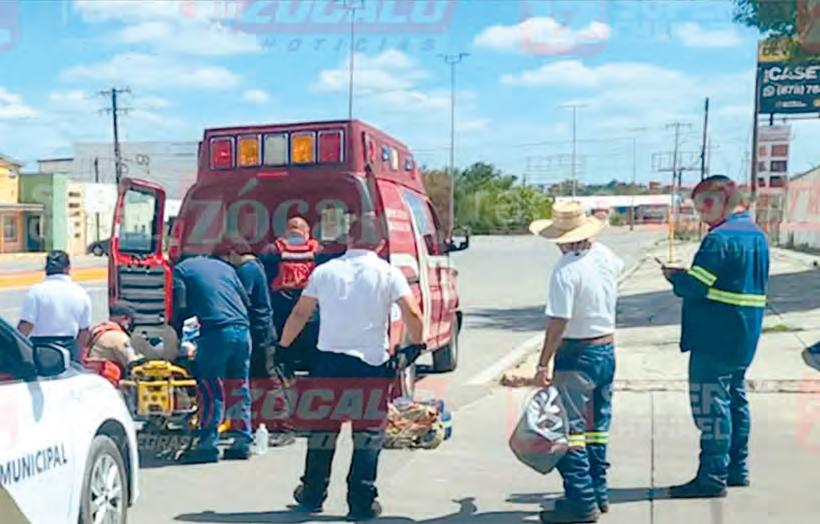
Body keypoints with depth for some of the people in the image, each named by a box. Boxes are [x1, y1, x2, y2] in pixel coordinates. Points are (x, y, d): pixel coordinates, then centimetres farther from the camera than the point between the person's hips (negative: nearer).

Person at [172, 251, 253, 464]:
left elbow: (180, 308, 2)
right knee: (240, 387, 12)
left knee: (210, 389, 1)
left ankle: (208, 445, 2)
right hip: (243, 329, 5)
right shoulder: (224, 266, 26)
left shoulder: (181, 269, 12)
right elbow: (246, 300, 21)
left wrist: (176, 330, 18)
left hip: (216, 331, -5)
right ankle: (242, 442, 16)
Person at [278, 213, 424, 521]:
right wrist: (415, 346, 3)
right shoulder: (388, 273, -3)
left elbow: (299, 314, 6)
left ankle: (312, 494, 28)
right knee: (369, 435, 8)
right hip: (372, 363, -2)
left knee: (323, 429, 16)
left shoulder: (325, 271, 4)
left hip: (328, 360, 3)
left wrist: (282, 348, 16)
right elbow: (413, 315, -12)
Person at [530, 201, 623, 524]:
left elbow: (558, 323, -23)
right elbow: (618, 267, 30)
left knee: (569, 429, -2)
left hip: (577, 355, -9)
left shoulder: (566, 270, -21)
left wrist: (543, 365, -18)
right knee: (597, 425, 17)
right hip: (607, 349, 9)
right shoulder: (604, 255, 3)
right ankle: (598, 493, 26)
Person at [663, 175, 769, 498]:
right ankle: (737, 468, 27)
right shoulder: (757, 235, 12)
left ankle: (712, 477, 2)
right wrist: (687, 275, 10)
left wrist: (674, 276, 0)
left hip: (714, 339, -10)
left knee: (710, 405, -4)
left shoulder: (720, 239, -19)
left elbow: (694, 287, -21)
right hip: (744, 339, 10)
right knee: (736, 400, 17)